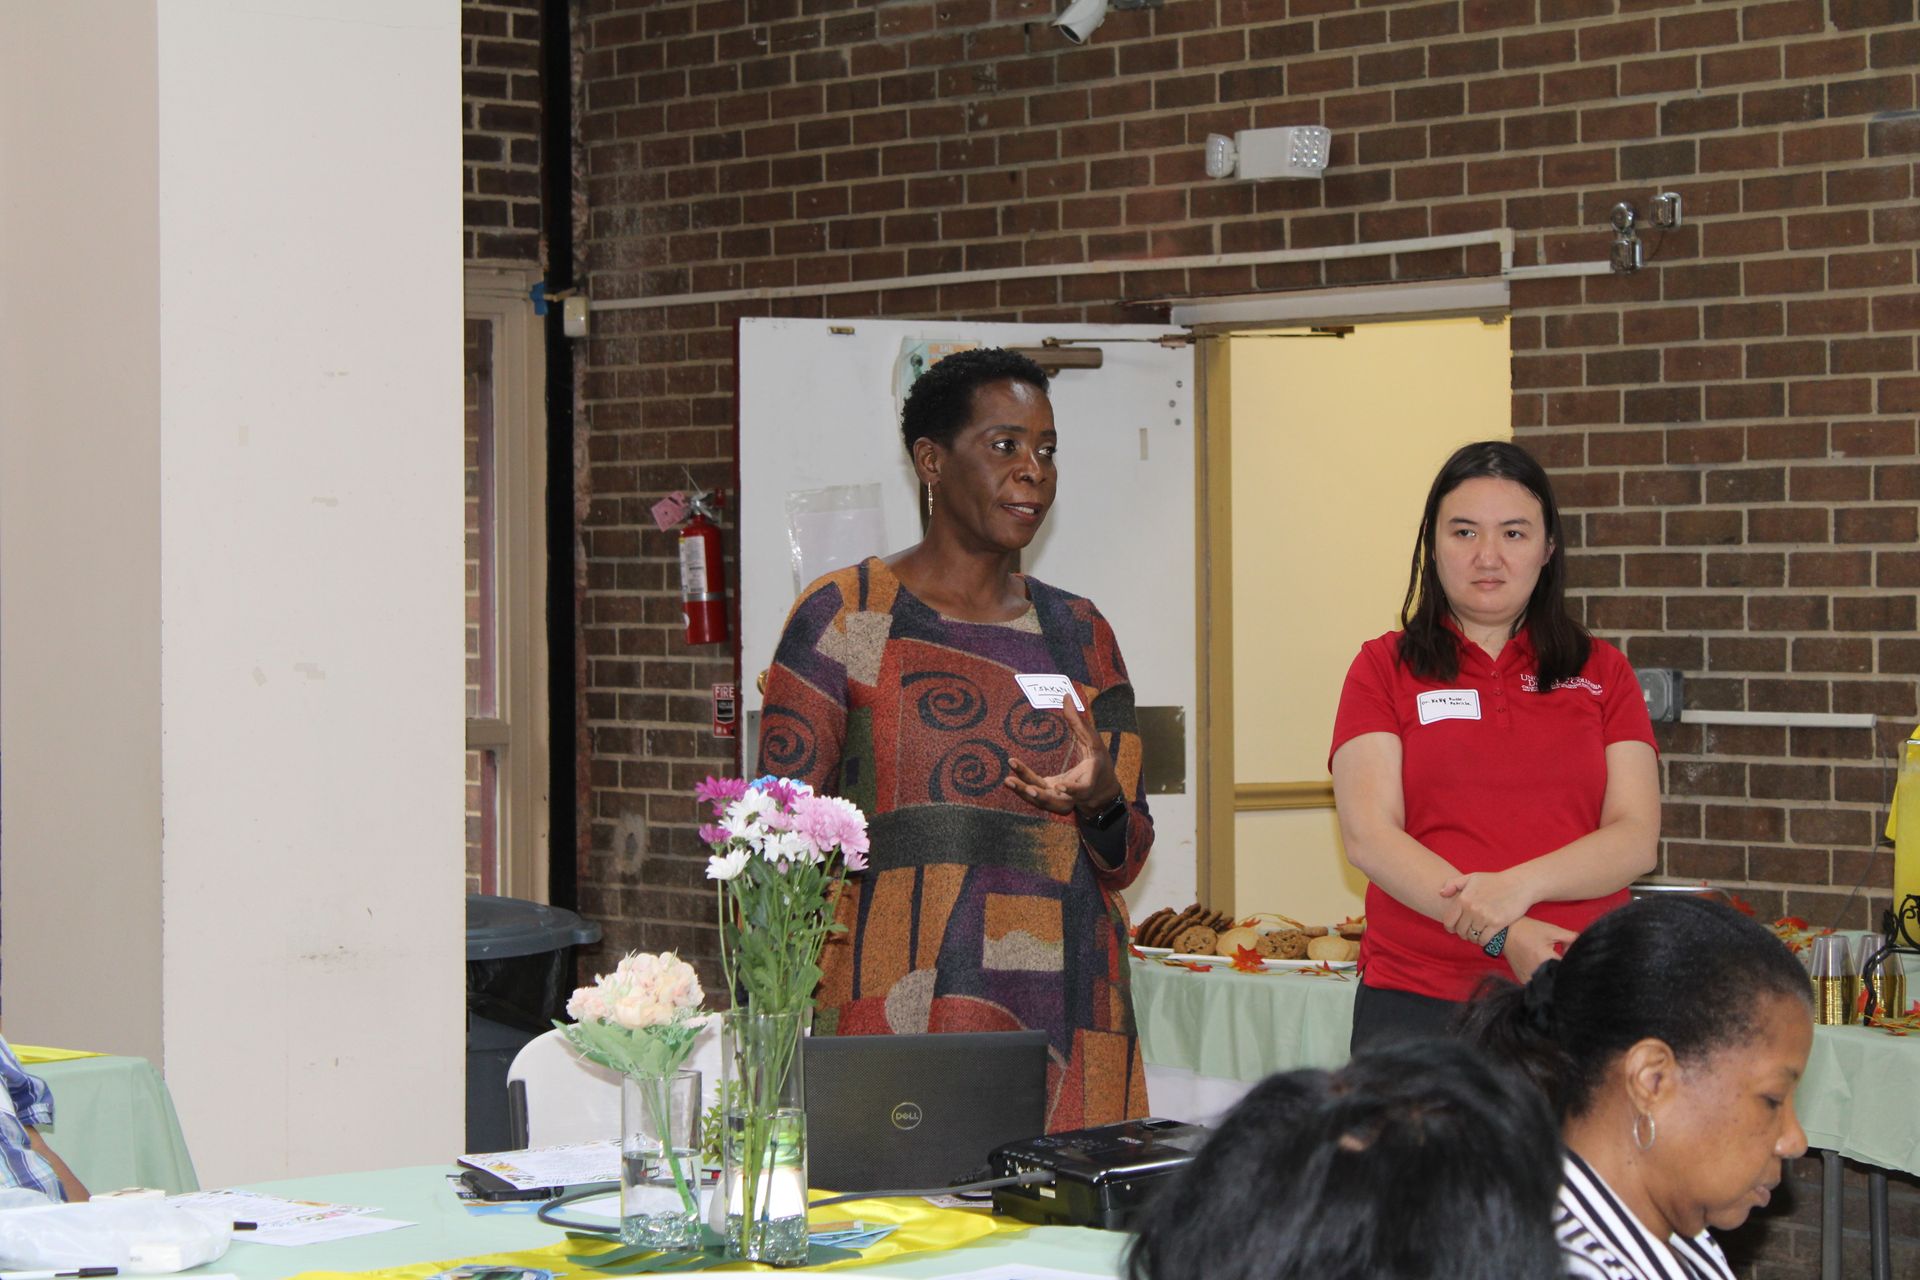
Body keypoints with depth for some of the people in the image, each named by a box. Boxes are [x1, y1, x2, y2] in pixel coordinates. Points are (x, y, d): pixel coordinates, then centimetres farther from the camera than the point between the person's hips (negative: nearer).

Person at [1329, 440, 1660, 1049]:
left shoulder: (1603, 673, 12)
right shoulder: (1384, 668, 7)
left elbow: (1636, 838, 3)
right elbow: (1368, 836, -4)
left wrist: (1520, 885, -16)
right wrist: (1503, 936, -16)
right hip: (1417, 1001, -1)